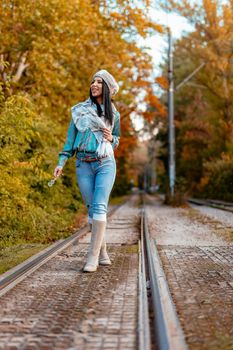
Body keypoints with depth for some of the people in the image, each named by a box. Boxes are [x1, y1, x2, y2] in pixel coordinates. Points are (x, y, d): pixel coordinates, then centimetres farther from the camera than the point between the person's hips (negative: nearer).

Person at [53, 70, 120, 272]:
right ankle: (103, 254, 12)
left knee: (99, 208, -14)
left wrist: (111, 138, -6)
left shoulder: (113, 114, 9)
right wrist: (62, 162, -2)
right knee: (92, 210, 2)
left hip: (105, 164, -1)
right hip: (83, 165, 1)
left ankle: (93, 257, -13)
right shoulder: (80, 110, 8)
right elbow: (71, 138, 8)